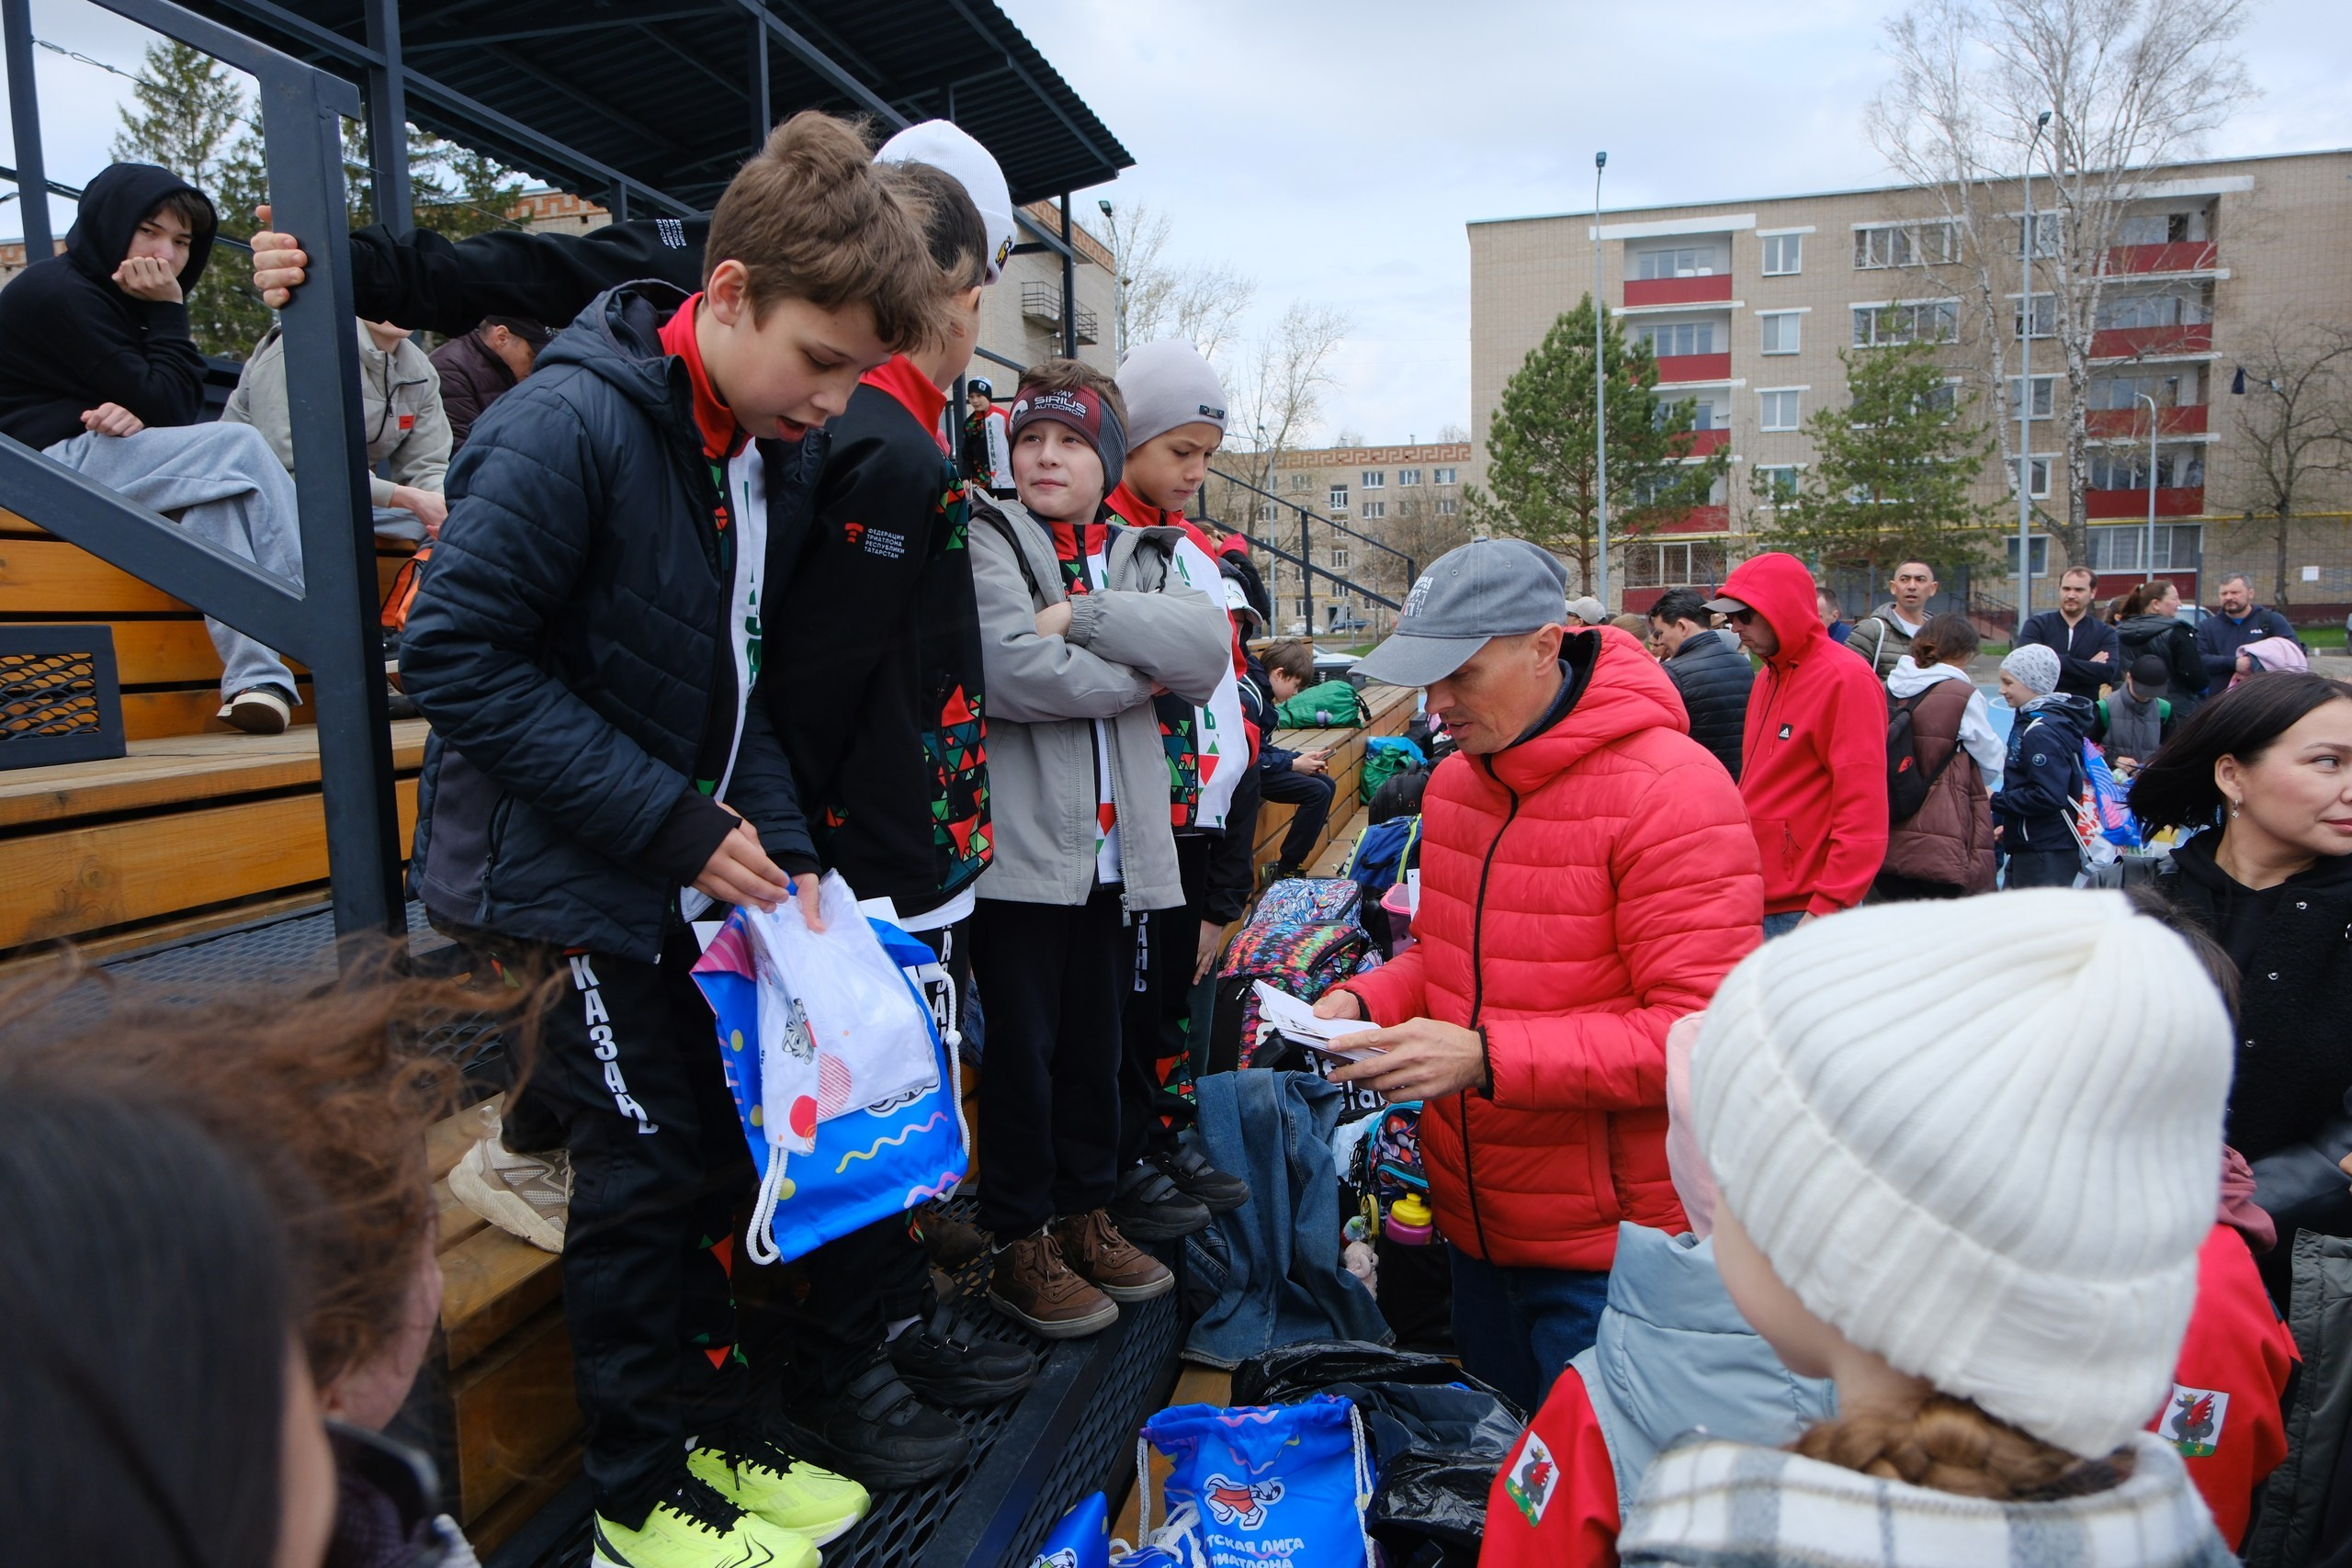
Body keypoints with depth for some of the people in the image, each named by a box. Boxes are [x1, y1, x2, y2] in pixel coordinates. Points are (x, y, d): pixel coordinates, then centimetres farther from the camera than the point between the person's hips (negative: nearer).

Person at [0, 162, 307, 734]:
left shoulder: (120, 299, 18)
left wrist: (138, 415, -14)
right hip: (46, 463, -8)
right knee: (238, 446, -23)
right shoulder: (60, 292, -9)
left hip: (92, 461, 8)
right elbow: (164, 403, -15)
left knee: (218, 488, -17)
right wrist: (168, 312, -8)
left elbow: (179, 410, 8)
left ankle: (254, 675, -30)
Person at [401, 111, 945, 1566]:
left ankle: (715, 1426, 33)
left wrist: (779, 847, -3)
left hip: (680, 872, 8)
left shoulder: (758, 452, 4)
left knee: (712, 1151, 14)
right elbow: (458, 653, -23)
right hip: (560, 871, -7)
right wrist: (675, 824, -24)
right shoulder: (574, 425, -21)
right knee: (646, 1171, 1)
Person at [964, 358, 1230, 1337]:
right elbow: (1003, 668, -20)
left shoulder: (1143, 559, 15)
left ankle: (1087, 1213, 31)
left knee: (1096, 1042, 15)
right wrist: (1133, 676, -7)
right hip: (1019, 843, -5)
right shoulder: (985, 541, -1)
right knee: (1022, 1047, 3)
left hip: (1117, 845, 5)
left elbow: (1207, 650, -5)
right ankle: (1020, 1245, 18)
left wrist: (1084, 616, -15)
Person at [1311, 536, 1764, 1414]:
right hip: (1473, 1224, 7)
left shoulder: (1670, 790, -19)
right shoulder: (1453, 783, 5)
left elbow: (1703, 1032, -24)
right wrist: (1365, 1003, -3)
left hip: (1608, 1248, -7)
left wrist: (1486, 1058, -30)